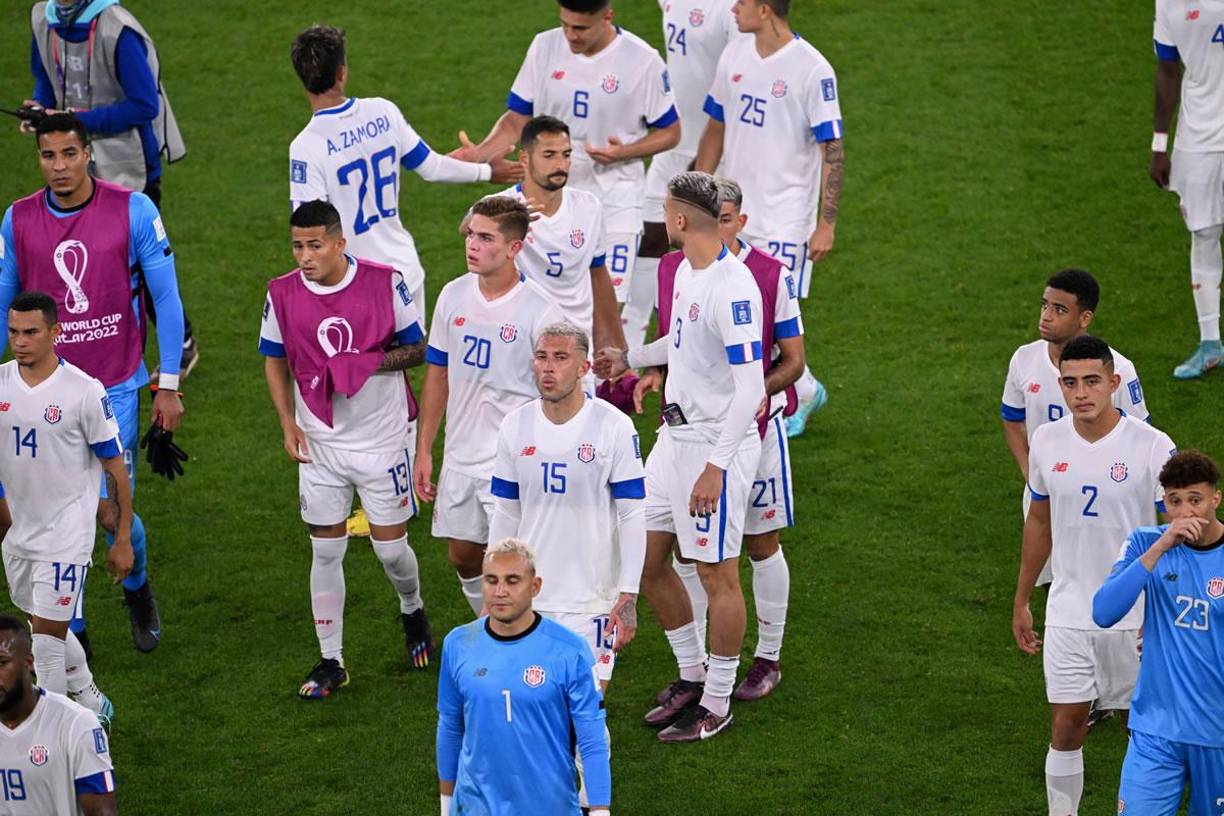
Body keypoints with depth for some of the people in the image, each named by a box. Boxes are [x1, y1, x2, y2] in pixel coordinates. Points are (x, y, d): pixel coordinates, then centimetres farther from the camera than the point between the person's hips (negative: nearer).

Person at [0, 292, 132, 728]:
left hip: (66, 534, -6)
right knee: (45, 625, 19)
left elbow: (115, 468, -8)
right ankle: (93, 704, 40)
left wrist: (123, 540, -6)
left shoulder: (84, 390, -15)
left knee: (46, 639, -8)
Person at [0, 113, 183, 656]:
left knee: (111, 512, -4)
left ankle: (137, 589, 28)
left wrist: (169, 386, -4)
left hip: (115, 387, -2)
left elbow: (166, 299, -4)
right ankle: (71, 632, 20)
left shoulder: (133, 212, -9)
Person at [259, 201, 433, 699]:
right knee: (326, 550, 4)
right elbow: (275, 361, 8)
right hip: (319, 445, 2)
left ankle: (413, 611, 38)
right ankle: (331, 662, 14)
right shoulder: (282, 294, -5)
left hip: (382, 439, -2)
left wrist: (370, 363, -21)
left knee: (390, 546, 4)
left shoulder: (384, 283, -11)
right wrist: (288, 425, -3)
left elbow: (417, 349, -2)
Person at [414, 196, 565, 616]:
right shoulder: (453, 296, 2)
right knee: (463, 555, 15)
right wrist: (424, 451, 10)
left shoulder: (540, 311, -15)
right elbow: (438, 375, 11)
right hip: (460, 458, 6)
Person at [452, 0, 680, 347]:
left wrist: (624, 152, -19)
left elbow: (670, 132, 0)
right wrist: (479, 153, -15)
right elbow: (517, 118, 4)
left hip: (615, 198, -3)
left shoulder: (642, 60, -9)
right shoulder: (545, 48, -1)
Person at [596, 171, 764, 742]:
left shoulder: (732, 288, -23)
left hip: (717, 442, -10)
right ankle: (692, 677, 29)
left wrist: (715, 467, -26)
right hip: (675, 434, 10)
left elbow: (750, 389, -25)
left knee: (717, 574, 1)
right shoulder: (686, 270, 7)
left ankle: (716, 705, 13)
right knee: (646, 559, 14)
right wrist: (629, 359, 39)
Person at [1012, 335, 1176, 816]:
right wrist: (1021, 602, 15)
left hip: (1137, 614, -2)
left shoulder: (1152, 447, -13)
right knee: (1066, 727, 2)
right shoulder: (1047, 442, 0)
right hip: (1068, 613, 3)